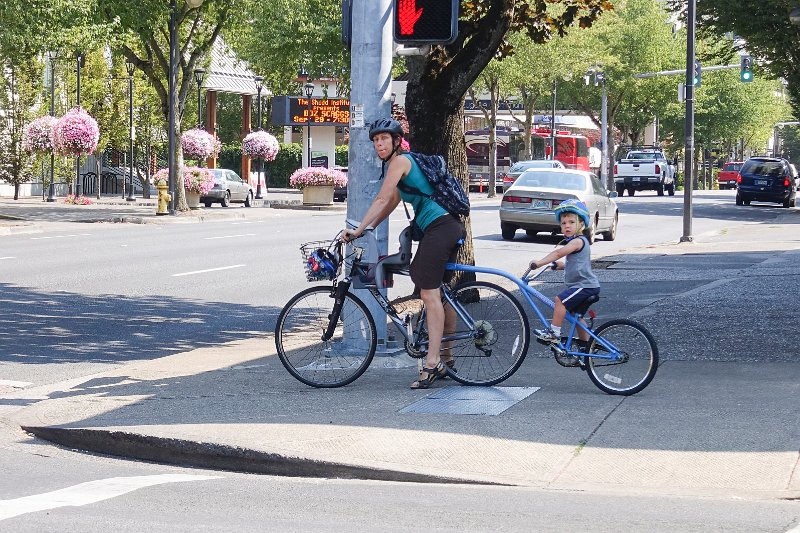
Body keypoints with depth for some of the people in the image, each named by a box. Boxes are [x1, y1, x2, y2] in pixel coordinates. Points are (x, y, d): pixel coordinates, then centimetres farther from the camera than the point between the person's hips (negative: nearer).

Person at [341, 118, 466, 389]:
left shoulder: (400, 160, -7)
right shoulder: (404, 161, 23)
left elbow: (381, 199, -13)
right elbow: (392, 202, 27)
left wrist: (357, 231, -13)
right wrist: (368, 229, 22)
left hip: (438, 228, -11)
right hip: (450, 227, 11)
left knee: (429, 293, -14)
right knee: (439, 292, 15)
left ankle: (432, 363, -18)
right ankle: (446, 359, 22)